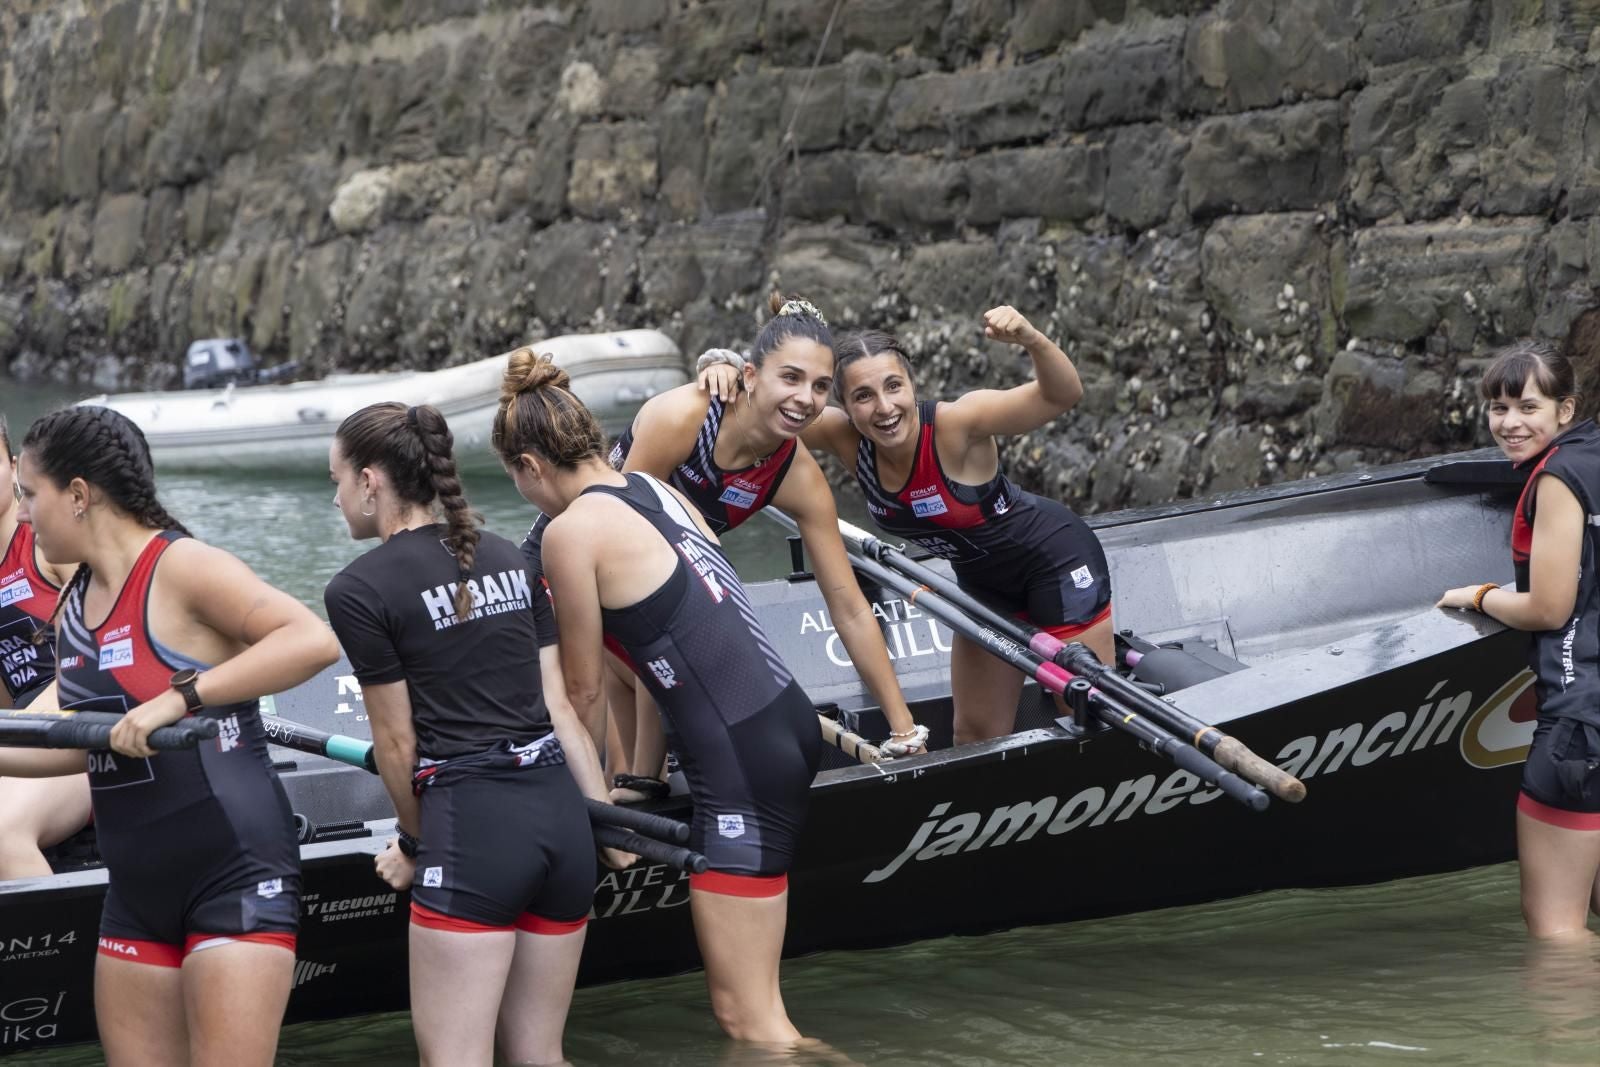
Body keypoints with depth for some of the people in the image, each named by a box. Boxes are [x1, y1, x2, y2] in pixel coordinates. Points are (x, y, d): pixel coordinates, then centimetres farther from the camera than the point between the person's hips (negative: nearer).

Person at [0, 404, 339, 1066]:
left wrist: (181, 695, -29)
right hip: (139, 887, 8)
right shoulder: (75, 602, 11)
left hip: (234, 870, -8)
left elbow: (314, 641, -25)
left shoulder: (181, 567, -13)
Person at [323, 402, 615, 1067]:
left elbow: (397, 743, 0)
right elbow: (558, 704, 13)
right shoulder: (507, 557, 13)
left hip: (472, 823, -7)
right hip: (561, 812, 7)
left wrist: (414, 843, 16)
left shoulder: (358, 589, -5)